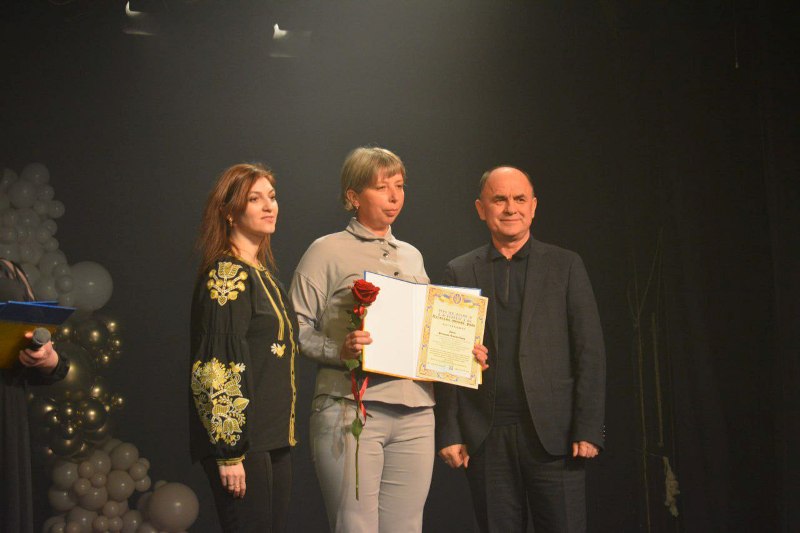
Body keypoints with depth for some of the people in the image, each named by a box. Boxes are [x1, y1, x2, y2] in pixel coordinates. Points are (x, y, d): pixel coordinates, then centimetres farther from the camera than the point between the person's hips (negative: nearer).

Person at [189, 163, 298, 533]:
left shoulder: (263, 274, 15)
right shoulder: (225, 277, -12)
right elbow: (217, 368, -17)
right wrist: (229, 453, -20)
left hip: (273, 439, 9)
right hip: (241, 440, -9)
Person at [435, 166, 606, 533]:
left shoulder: (566, 266, 8)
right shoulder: (460, 272, 10)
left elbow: (590, 352, 3)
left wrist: (588, 430, -5)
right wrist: (448, 433, -2)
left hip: (553, 434, -1)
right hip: (485, 440, 1)